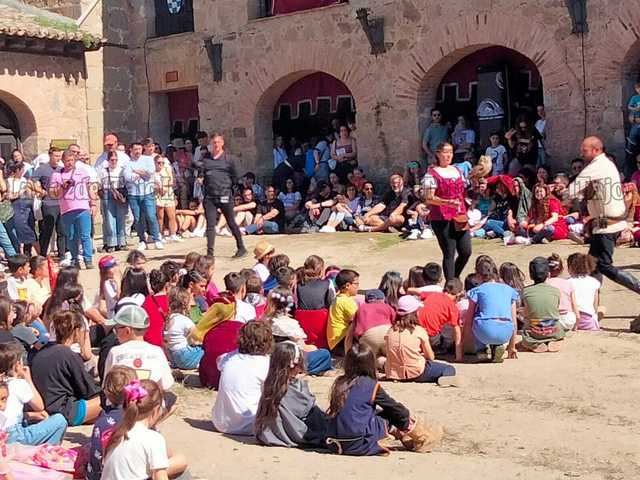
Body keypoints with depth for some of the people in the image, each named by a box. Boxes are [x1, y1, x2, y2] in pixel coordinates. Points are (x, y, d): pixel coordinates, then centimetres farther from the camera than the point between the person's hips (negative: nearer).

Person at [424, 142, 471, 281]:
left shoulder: (457, 170, 16)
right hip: (442, 219, -6)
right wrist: (448, 202, -27)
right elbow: (429, 198, -12)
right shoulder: (432, 173, -5)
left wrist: (465, 213, 14)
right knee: (449, 254, -5)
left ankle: (454, 278, 25)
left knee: (466, 251, 3)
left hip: (459, 218, 6)